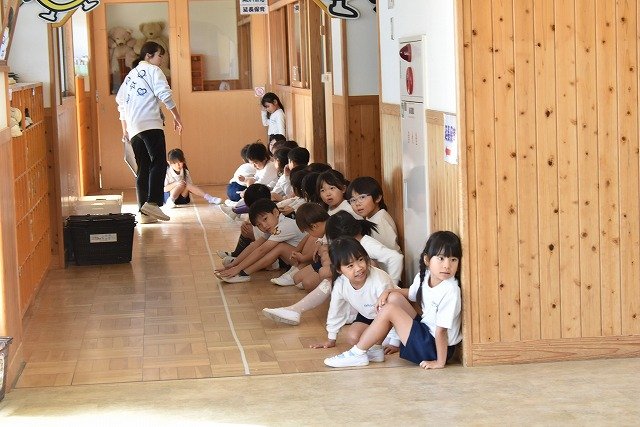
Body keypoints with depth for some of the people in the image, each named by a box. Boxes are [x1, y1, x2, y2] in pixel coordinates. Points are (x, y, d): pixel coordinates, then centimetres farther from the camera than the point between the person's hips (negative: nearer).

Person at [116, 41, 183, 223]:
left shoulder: (131, 75, 26)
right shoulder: (153, 70, 4)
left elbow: (121, 102, 26)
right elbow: (165, 95, -7)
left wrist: (125, 128, 29)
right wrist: (177, 117, -1)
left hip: (133, 129, 8)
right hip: (150, 124, -7)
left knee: (143, 169, 6)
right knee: (159, 163, -14)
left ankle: (145, 211, 2)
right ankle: (152, 202, -30)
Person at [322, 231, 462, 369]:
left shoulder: (450, 291, -25)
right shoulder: (423, 277, -1)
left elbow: (441, 330, -24)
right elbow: (410, 294, 21)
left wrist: (440, 362, -21)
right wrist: (387, 291, 5)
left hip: (435, 348, -8)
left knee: (389, 310, -14)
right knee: (394, 297, 4)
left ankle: (357, 353, -3)